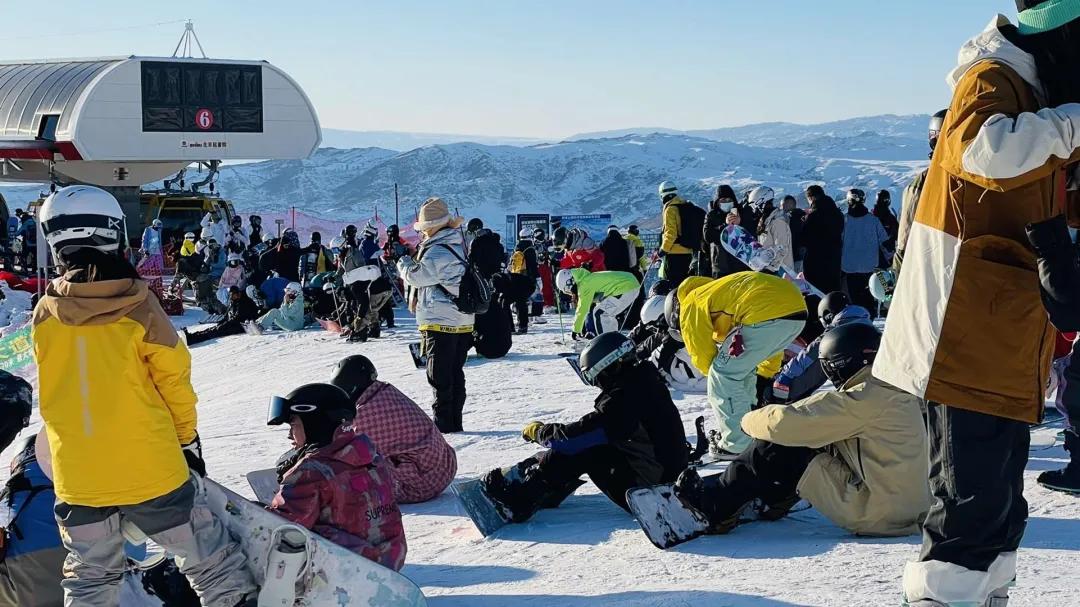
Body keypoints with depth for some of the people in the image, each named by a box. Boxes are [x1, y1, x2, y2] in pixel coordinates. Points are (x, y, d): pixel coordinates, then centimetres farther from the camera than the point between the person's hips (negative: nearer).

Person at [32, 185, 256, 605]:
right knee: (210, 562, 11)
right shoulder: (139, 308, -15)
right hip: (149, 468, -3)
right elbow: (174, 378, -6)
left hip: (77, 474, 3)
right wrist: (187, 437, 10)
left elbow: (51, 389, 8)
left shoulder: (44, 314, -7)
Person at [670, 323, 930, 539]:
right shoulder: (897, 392, 10)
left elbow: (784, 423, -19)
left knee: (775, 448, -6)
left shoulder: (865, 398, -19)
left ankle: (716, 507, 6)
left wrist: (751, 420, 1)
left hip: (877, 514, -9)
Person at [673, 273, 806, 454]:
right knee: (742, 369, 27)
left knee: (723, 376, 4)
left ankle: (738, 445, 5)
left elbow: (703, 357, 14)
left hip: (768, 314, -9)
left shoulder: (690, 308, 12)